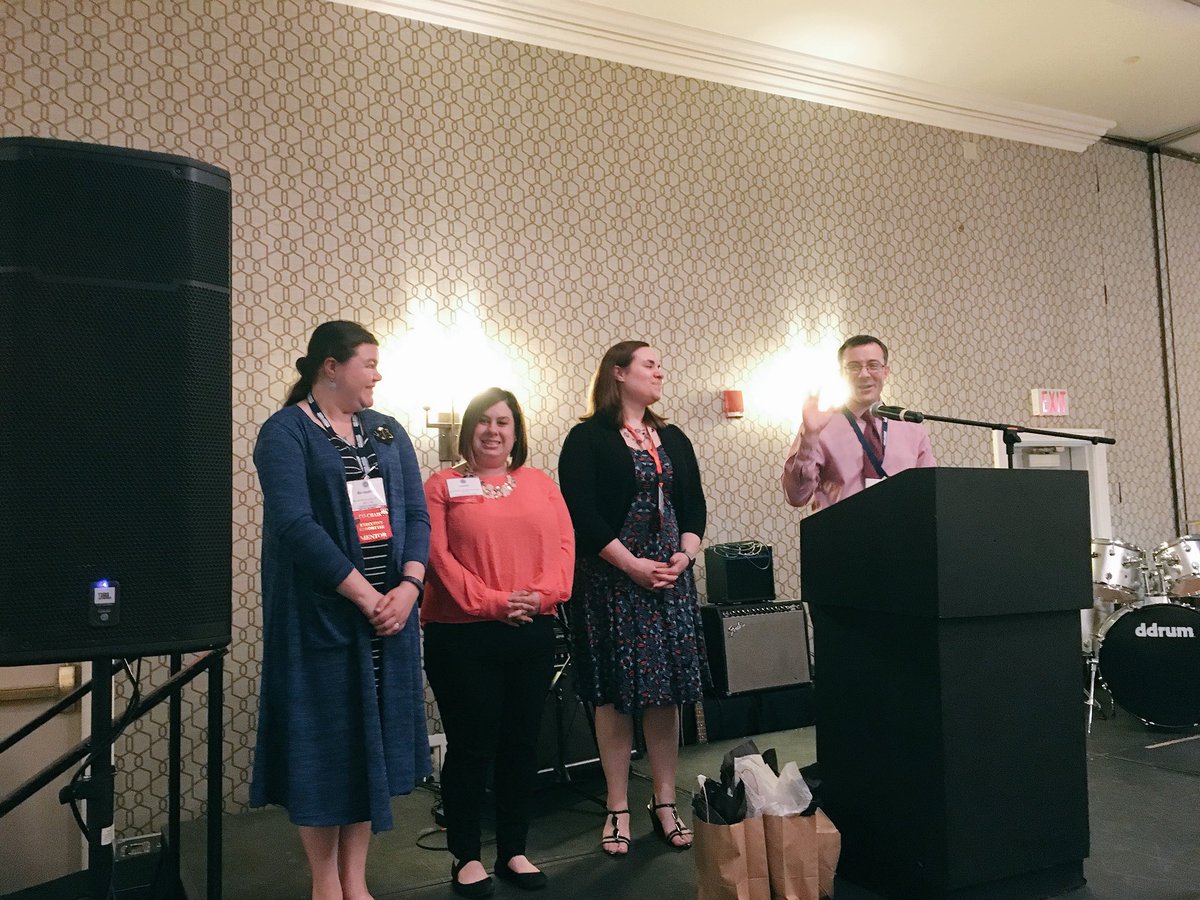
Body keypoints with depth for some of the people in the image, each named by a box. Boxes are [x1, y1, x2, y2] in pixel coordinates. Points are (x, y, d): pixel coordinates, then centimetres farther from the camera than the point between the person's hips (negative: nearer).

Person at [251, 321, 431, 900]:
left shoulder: (387, 432, 11)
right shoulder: (285, 432, -6)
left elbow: (416, 514, 5)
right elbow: (294, 524, -17)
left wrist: (408, 585, -11)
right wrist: (364, 595, -17)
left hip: (390, 610, 5)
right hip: (320, 615, -5)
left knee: (375, 741, 10)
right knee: (322, 743, 5)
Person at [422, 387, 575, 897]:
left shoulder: (541, 485, 11)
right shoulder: (443, 486, 1)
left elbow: (563, 545, 3)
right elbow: (438, 554, -9)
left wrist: (542, 594, -14)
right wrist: (491, 602, -17)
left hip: (532, 633, 4)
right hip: (462, 637, -3)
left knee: (522, 744, 11)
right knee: (471, 746, 4)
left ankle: (514, 851, 26)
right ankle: (466, 857, 20)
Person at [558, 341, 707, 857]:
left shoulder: (673, 440, 15)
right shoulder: (588, 439, -4)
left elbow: (694, 506, 14)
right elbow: (582, 513, -12)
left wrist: (685, 554, -4)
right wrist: (632, 564, -15)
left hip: (671, 578, 5)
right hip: (610, 580, -5)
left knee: (667, 689, 7)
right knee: (615, 691, 0)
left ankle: (665, 804, 19)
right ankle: (618, 810, 13)